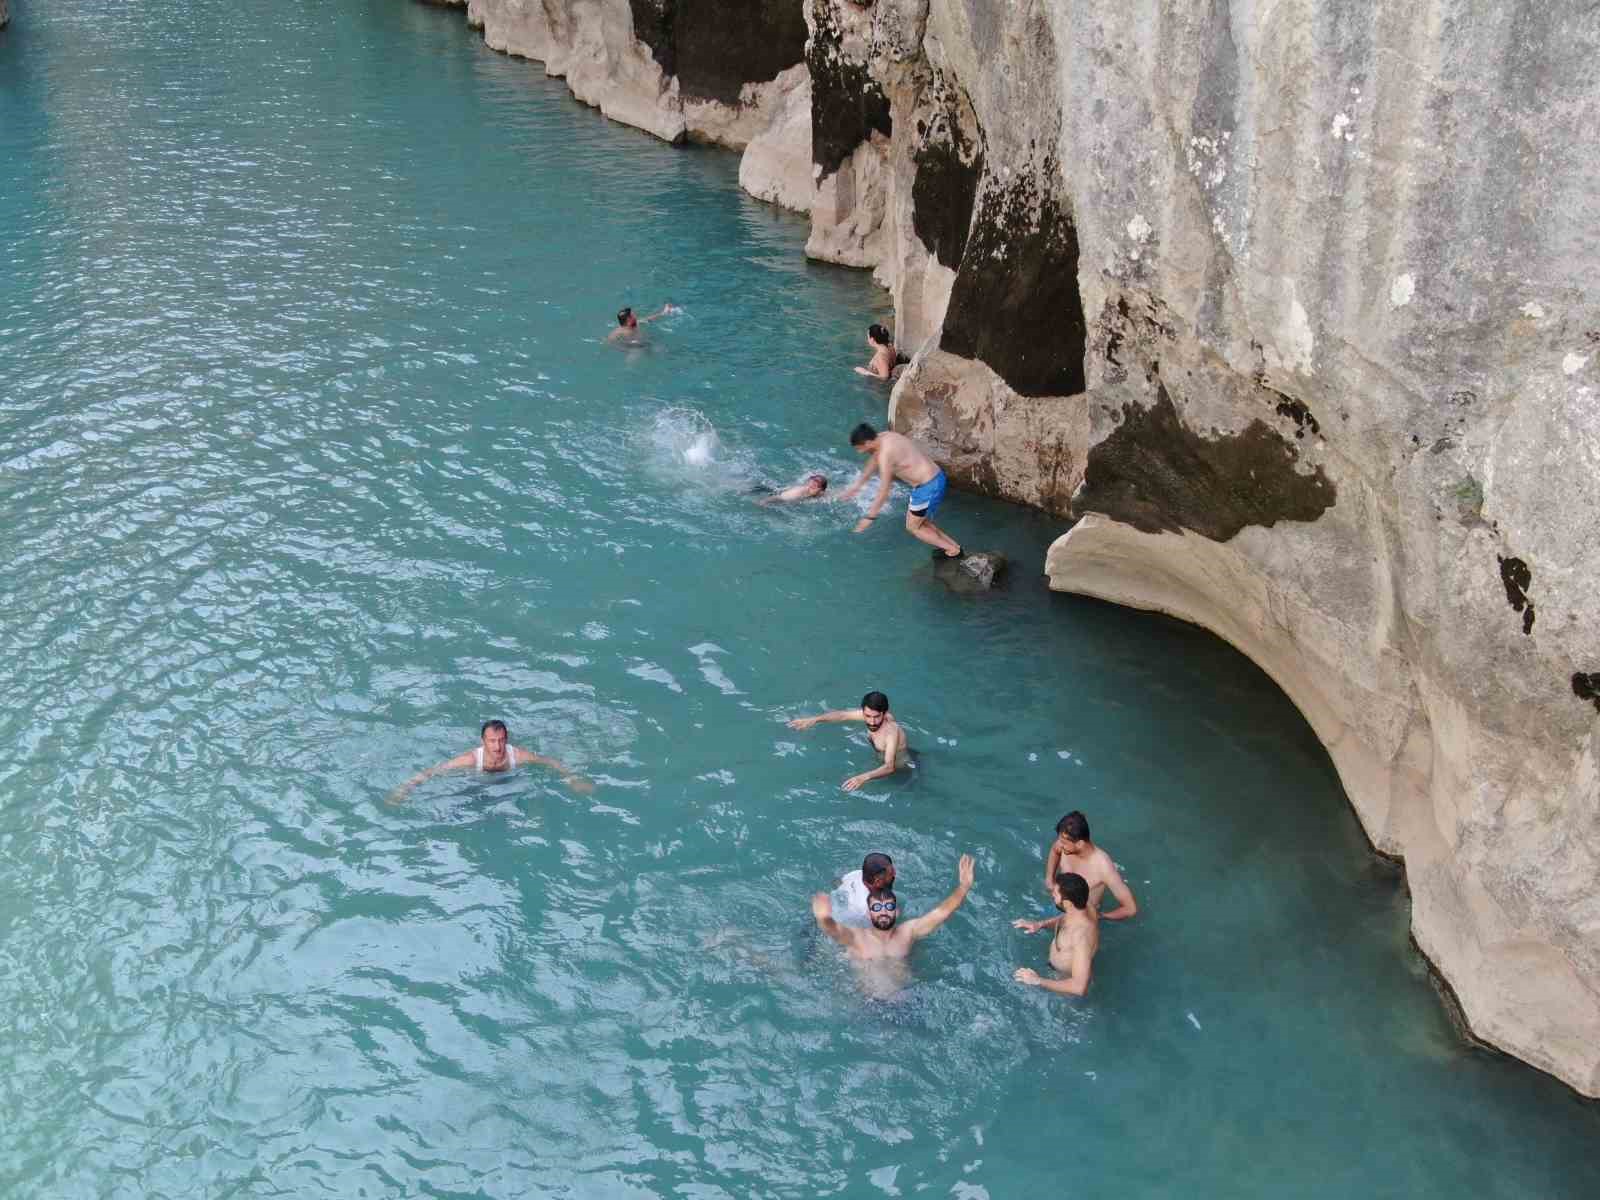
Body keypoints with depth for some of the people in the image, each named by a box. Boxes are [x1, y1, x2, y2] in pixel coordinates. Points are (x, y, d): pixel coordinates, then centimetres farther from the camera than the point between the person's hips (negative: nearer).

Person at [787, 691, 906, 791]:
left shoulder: (892, 731, -43)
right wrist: (814, 719, -16)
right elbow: (842, 714, -7)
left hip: (899, 770, -7)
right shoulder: (870, 714, -23)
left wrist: (864, 777, -70)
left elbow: (889, 767, -55)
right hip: (880, 758, 7)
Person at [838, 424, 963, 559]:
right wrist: (856, 485, 34)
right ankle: (954, 546, 22)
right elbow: (873, 461, 25)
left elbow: (883, 492, -18)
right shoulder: (884, 437, 6)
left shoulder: (885, 454, -22)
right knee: (921, 523, 23)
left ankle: (953, 550, 11)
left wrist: (869, 517, -10)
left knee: (912, 528, 8)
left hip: (928, 487, -9)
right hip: (936, 478, 9)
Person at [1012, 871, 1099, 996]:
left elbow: (1079, 987, -44)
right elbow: (1065, 920, 10)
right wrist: (1040, 924, -9)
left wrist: (1038, 981, -39)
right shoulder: (1079, 909, -18)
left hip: (1068, 985, -8)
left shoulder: (1083, 934, -43)